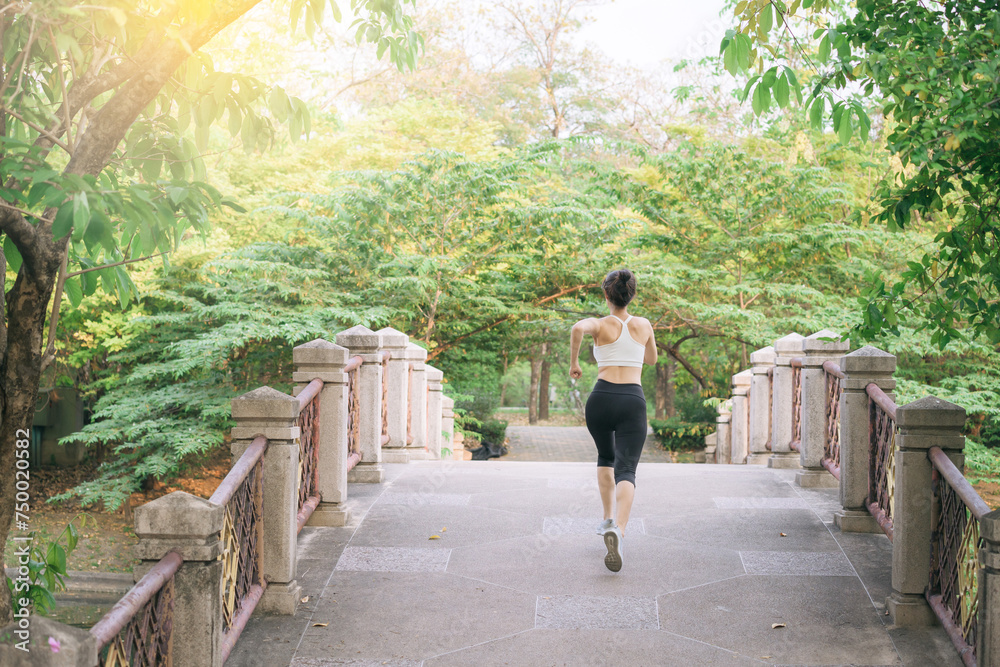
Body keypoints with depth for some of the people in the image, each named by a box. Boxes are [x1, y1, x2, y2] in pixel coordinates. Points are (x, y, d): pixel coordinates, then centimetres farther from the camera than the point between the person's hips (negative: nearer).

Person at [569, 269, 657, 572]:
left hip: (602, 398, 0)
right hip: (633, 402, 0)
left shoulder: (600, 324, 6)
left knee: (606, 458, 29)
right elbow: (651, 359, 32)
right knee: (626, 470, -11)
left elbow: (578, 328, -19)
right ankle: (618, 529, -36)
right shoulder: (644, 325, 14)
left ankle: (608, 519, 26)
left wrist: (573, 362, -5)